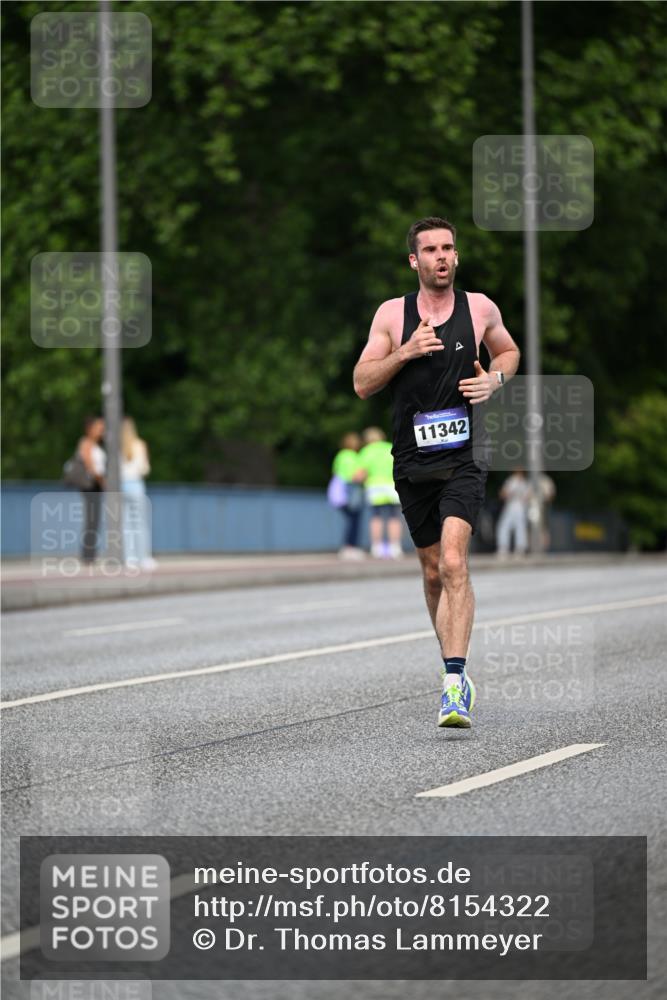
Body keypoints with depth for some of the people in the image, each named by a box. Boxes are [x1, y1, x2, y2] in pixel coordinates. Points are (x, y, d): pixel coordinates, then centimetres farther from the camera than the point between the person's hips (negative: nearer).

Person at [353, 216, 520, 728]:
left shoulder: (480, 308, 3)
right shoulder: (392, 314, 3)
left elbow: (509, 351, 22)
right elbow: (362, 383, 2)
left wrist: (495, 379, 1)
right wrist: (405, 352, -13)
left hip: (463, 459, -2)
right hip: (413, 460, 2)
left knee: (454, 564, -19)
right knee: (433, 570, 12)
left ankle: (455, 684, -25)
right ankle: (454, 660, 33)